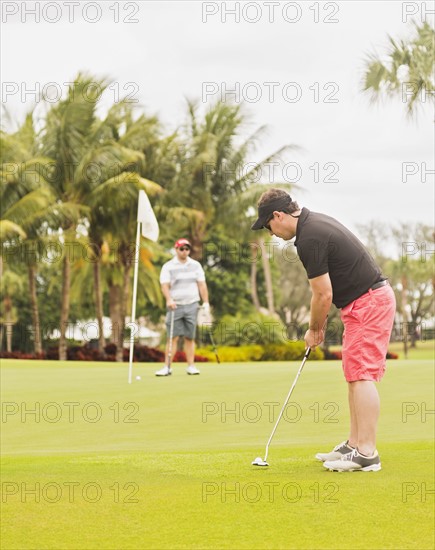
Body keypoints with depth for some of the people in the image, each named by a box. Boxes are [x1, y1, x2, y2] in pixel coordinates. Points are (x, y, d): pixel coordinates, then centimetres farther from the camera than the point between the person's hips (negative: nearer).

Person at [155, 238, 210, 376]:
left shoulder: (196, 265, 10)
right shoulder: (168, 266, 2)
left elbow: (202, 285, 9)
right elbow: (165, 285, -7)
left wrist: (206, 302, 1)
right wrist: (169, 299, -24)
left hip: (192, 305, 2)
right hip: (175, 306, -2)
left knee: (190, 337, 3)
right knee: (173, 337, -6)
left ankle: (191, 366, 7)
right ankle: (167, 367, -5)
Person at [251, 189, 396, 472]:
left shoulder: (309, 239, -19)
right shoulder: (316, 222, 12)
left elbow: (323, 295, -15)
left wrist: (314, 329, 0)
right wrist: (320, 322, 19)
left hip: (367, 303, -11)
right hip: (370, 301, 11)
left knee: (361, 376, -11)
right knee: (355, 376, 11)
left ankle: (366, 453, -12)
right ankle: (355, 445, 15)